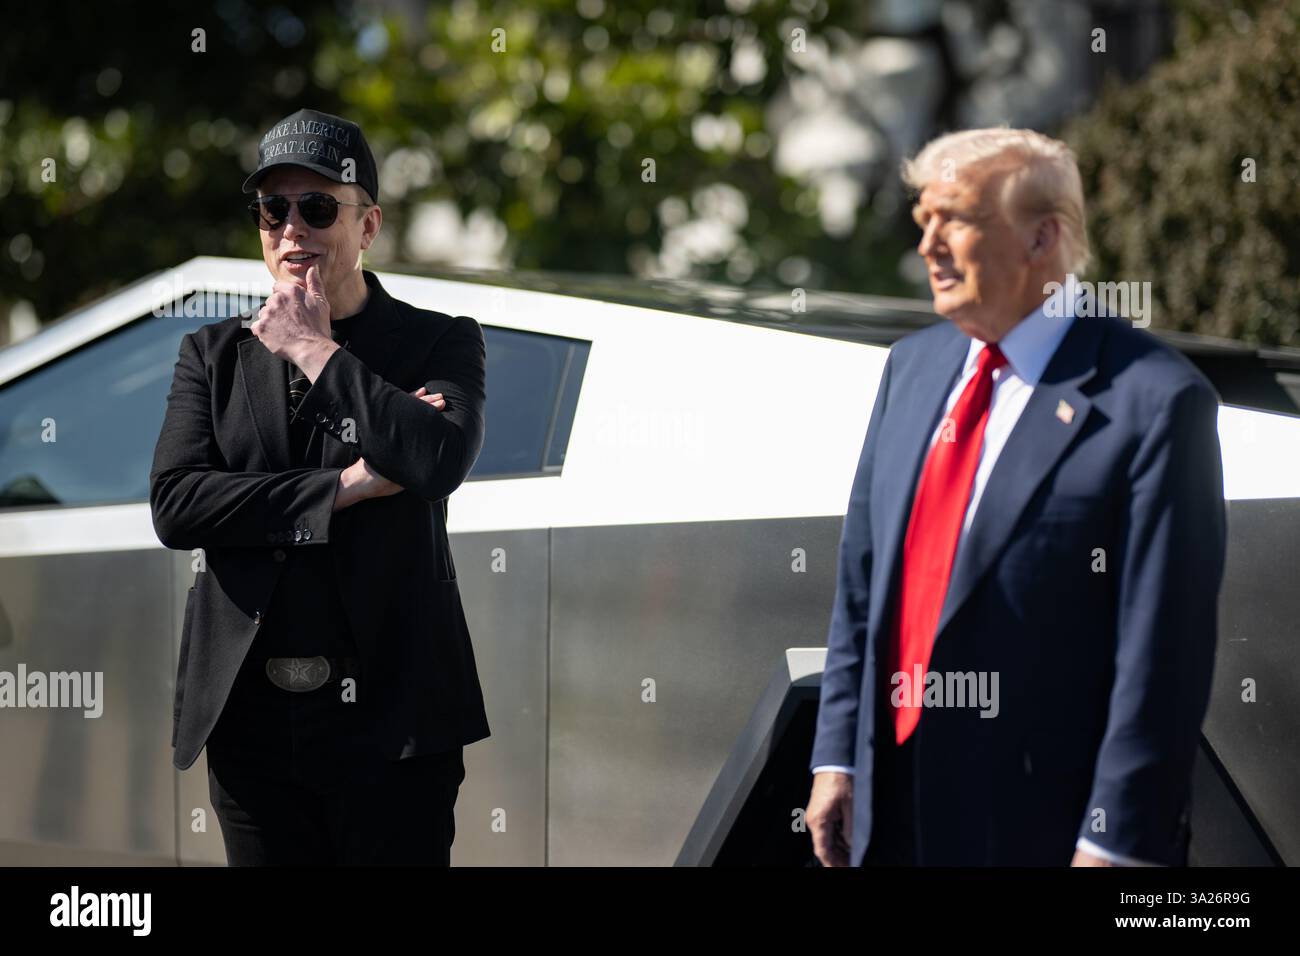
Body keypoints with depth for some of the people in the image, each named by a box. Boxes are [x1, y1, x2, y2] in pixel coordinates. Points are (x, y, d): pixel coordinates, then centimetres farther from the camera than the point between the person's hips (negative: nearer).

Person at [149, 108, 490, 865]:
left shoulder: (441, 344, 4)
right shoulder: (214, 356, 11)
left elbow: (442, 461, -18)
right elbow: (174, 504, -4)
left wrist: (316, 352, -9)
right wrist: (346, 486, -11)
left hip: (392, 719, -2)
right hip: (251, 720, 3)